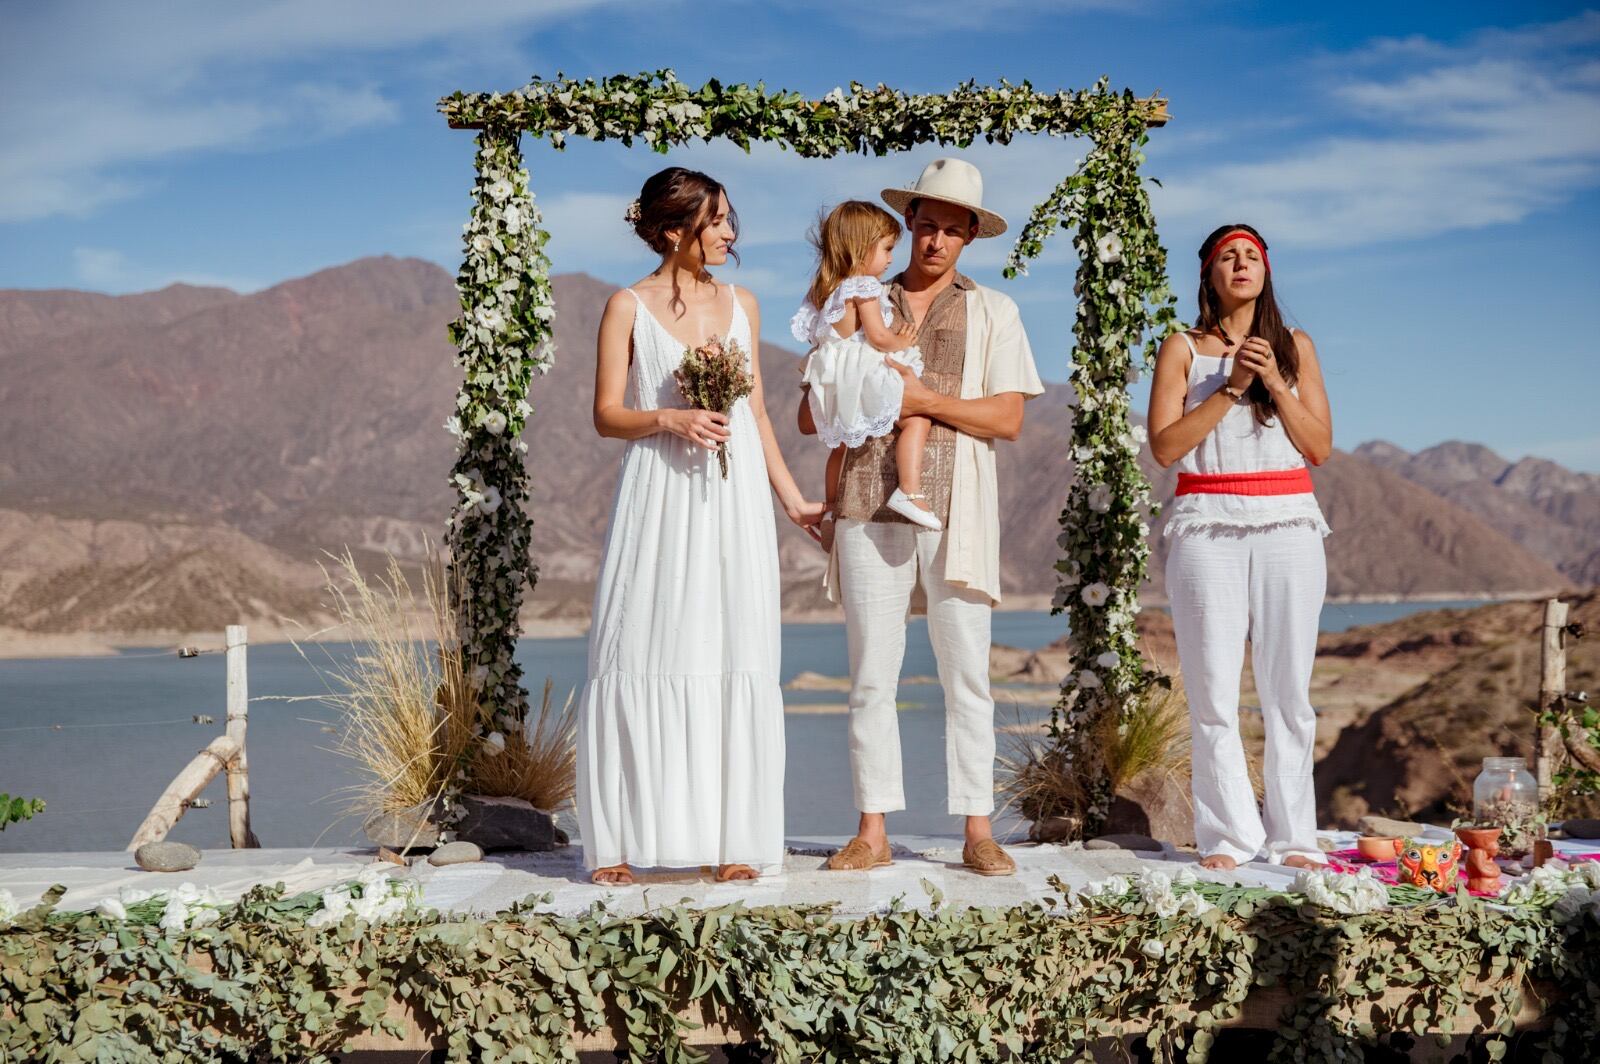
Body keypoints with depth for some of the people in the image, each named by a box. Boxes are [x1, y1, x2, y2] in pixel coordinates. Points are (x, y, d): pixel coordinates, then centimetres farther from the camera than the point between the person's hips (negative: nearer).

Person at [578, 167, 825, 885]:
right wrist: (670, 421, -17)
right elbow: (607, 415, 0)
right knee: (642, 658, -4)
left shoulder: (741, 305, 13)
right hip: (659, 499, -3)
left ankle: (731, 840, 5)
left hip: (733, 500, 3)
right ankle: (619, 843, 4)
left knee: (732, 660, 0)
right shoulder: (628, 307, 2)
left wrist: (792, 500, 16)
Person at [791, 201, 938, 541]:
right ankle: (909, 492, -25)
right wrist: (902, 342, 0)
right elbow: (878, 336, -19)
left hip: (835, 384, 10)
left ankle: (831, 507, 36)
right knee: (916, 420, -12)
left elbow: (813, 335, 22)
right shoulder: (864, 288, -13)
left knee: (840, 443, 25)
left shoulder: (825, 290, 14)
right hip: (863, 376, -9)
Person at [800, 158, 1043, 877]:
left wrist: (925, 399, -9)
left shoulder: (992, 312, 12)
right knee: (871, 676, 1)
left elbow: (1008, 418, 0)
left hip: (955, 512, -1)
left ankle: (978, 832, 5)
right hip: (870, 508, 1)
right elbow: (810, 416, 13)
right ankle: (872, 831, 6)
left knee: (966, 676, -1)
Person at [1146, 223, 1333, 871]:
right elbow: (1164, 446, -2)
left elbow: (1320, 447, 7)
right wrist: (1231, 387, -8)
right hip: (1207, 526, -1)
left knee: (1288, 690, -1)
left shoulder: (1294, 347, 14)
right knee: (1213, 691, -5)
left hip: (1288, 525, 1)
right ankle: (1227, 836, 1)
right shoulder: (1183, 348, 9)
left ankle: (1292, 837, 5)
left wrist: (1275, 383, -5)